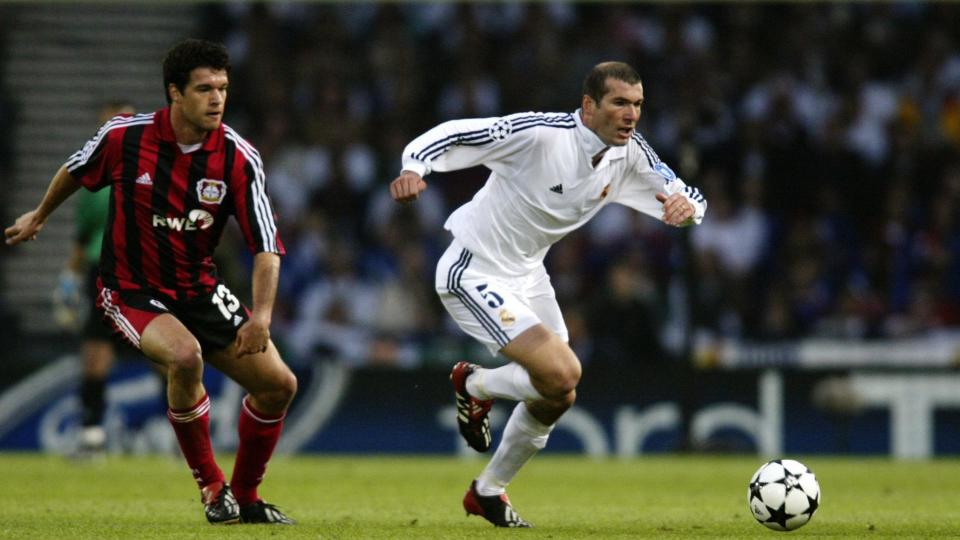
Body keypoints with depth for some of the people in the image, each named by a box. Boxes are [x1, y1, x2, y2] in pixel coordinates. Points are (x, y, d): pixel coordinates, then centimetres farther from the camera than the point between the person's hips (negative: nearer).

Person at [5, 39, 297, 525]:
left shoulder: (239, 158, -14)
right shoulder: (125, 136, -17)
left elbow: (266, 247, -14)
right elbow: (74, 173, 6)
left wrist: (261, 316, -29)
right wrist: (38, 217, 24)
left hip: (199, 289, 4)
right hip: (130, 289, -4)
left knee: (278, 385, -2)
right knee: (185, 355, -33)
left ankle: (244, 498, 21)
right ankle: (211, 488, -14)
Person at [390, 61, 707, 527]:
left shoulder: (629, 153, -6)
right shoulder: (540, 134, -27)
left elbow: (689, 197, 1)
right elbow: (451, 136, -25)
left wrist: (686, 205, -24)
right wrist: (414, 168, -44)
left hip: (527, 274, 8)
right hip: (475, 274, -8)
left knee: (557, 398, 11)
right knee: (561, 374, -21)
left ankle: (487, 493, 31)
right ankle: (473, 386, 10)